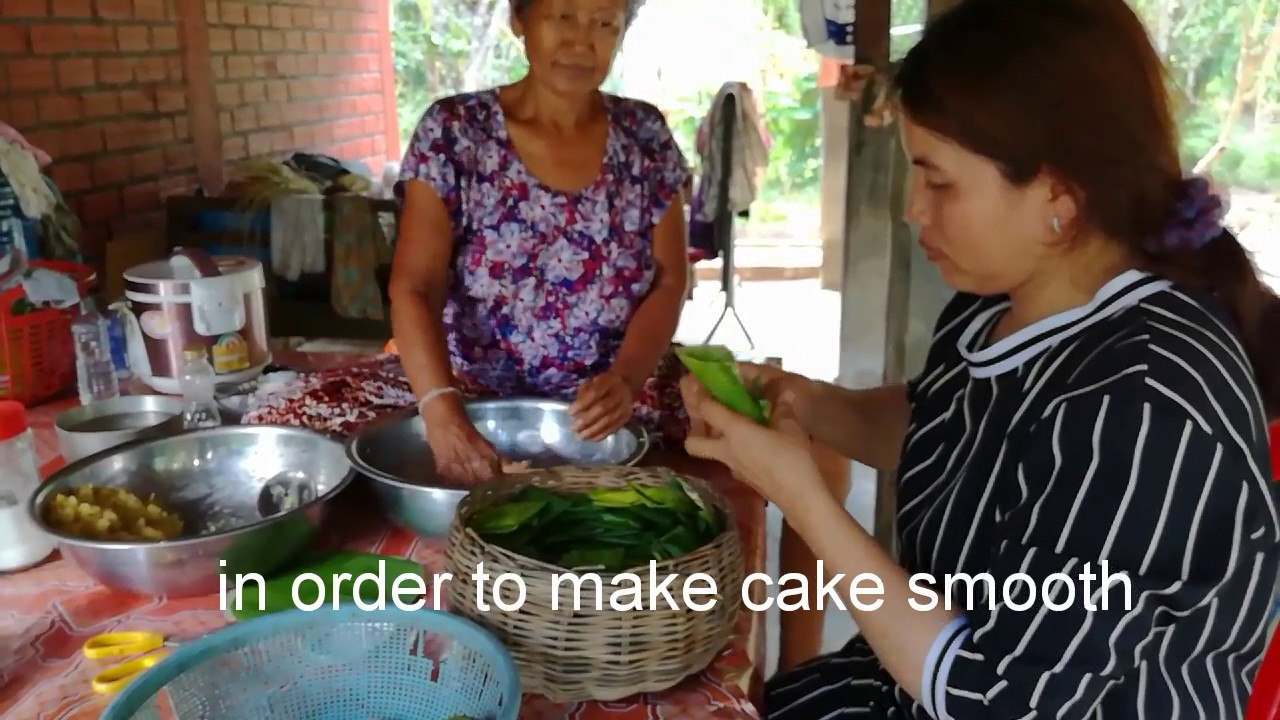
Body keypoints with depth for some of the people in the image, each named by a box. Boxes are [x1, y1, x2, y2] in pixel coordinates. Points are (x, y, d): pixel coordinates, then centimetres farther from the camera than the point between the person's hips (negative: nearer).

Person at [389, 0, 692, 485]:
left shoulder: (645, 135, 1)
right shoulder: (453, 132, -6)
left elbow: (670, 281, -1)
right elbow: (414, 289, -12)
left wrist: (627, 379, -19)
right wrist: (441, 408, -29)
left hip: (625, 410, 2)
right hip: (483, 404, -1)